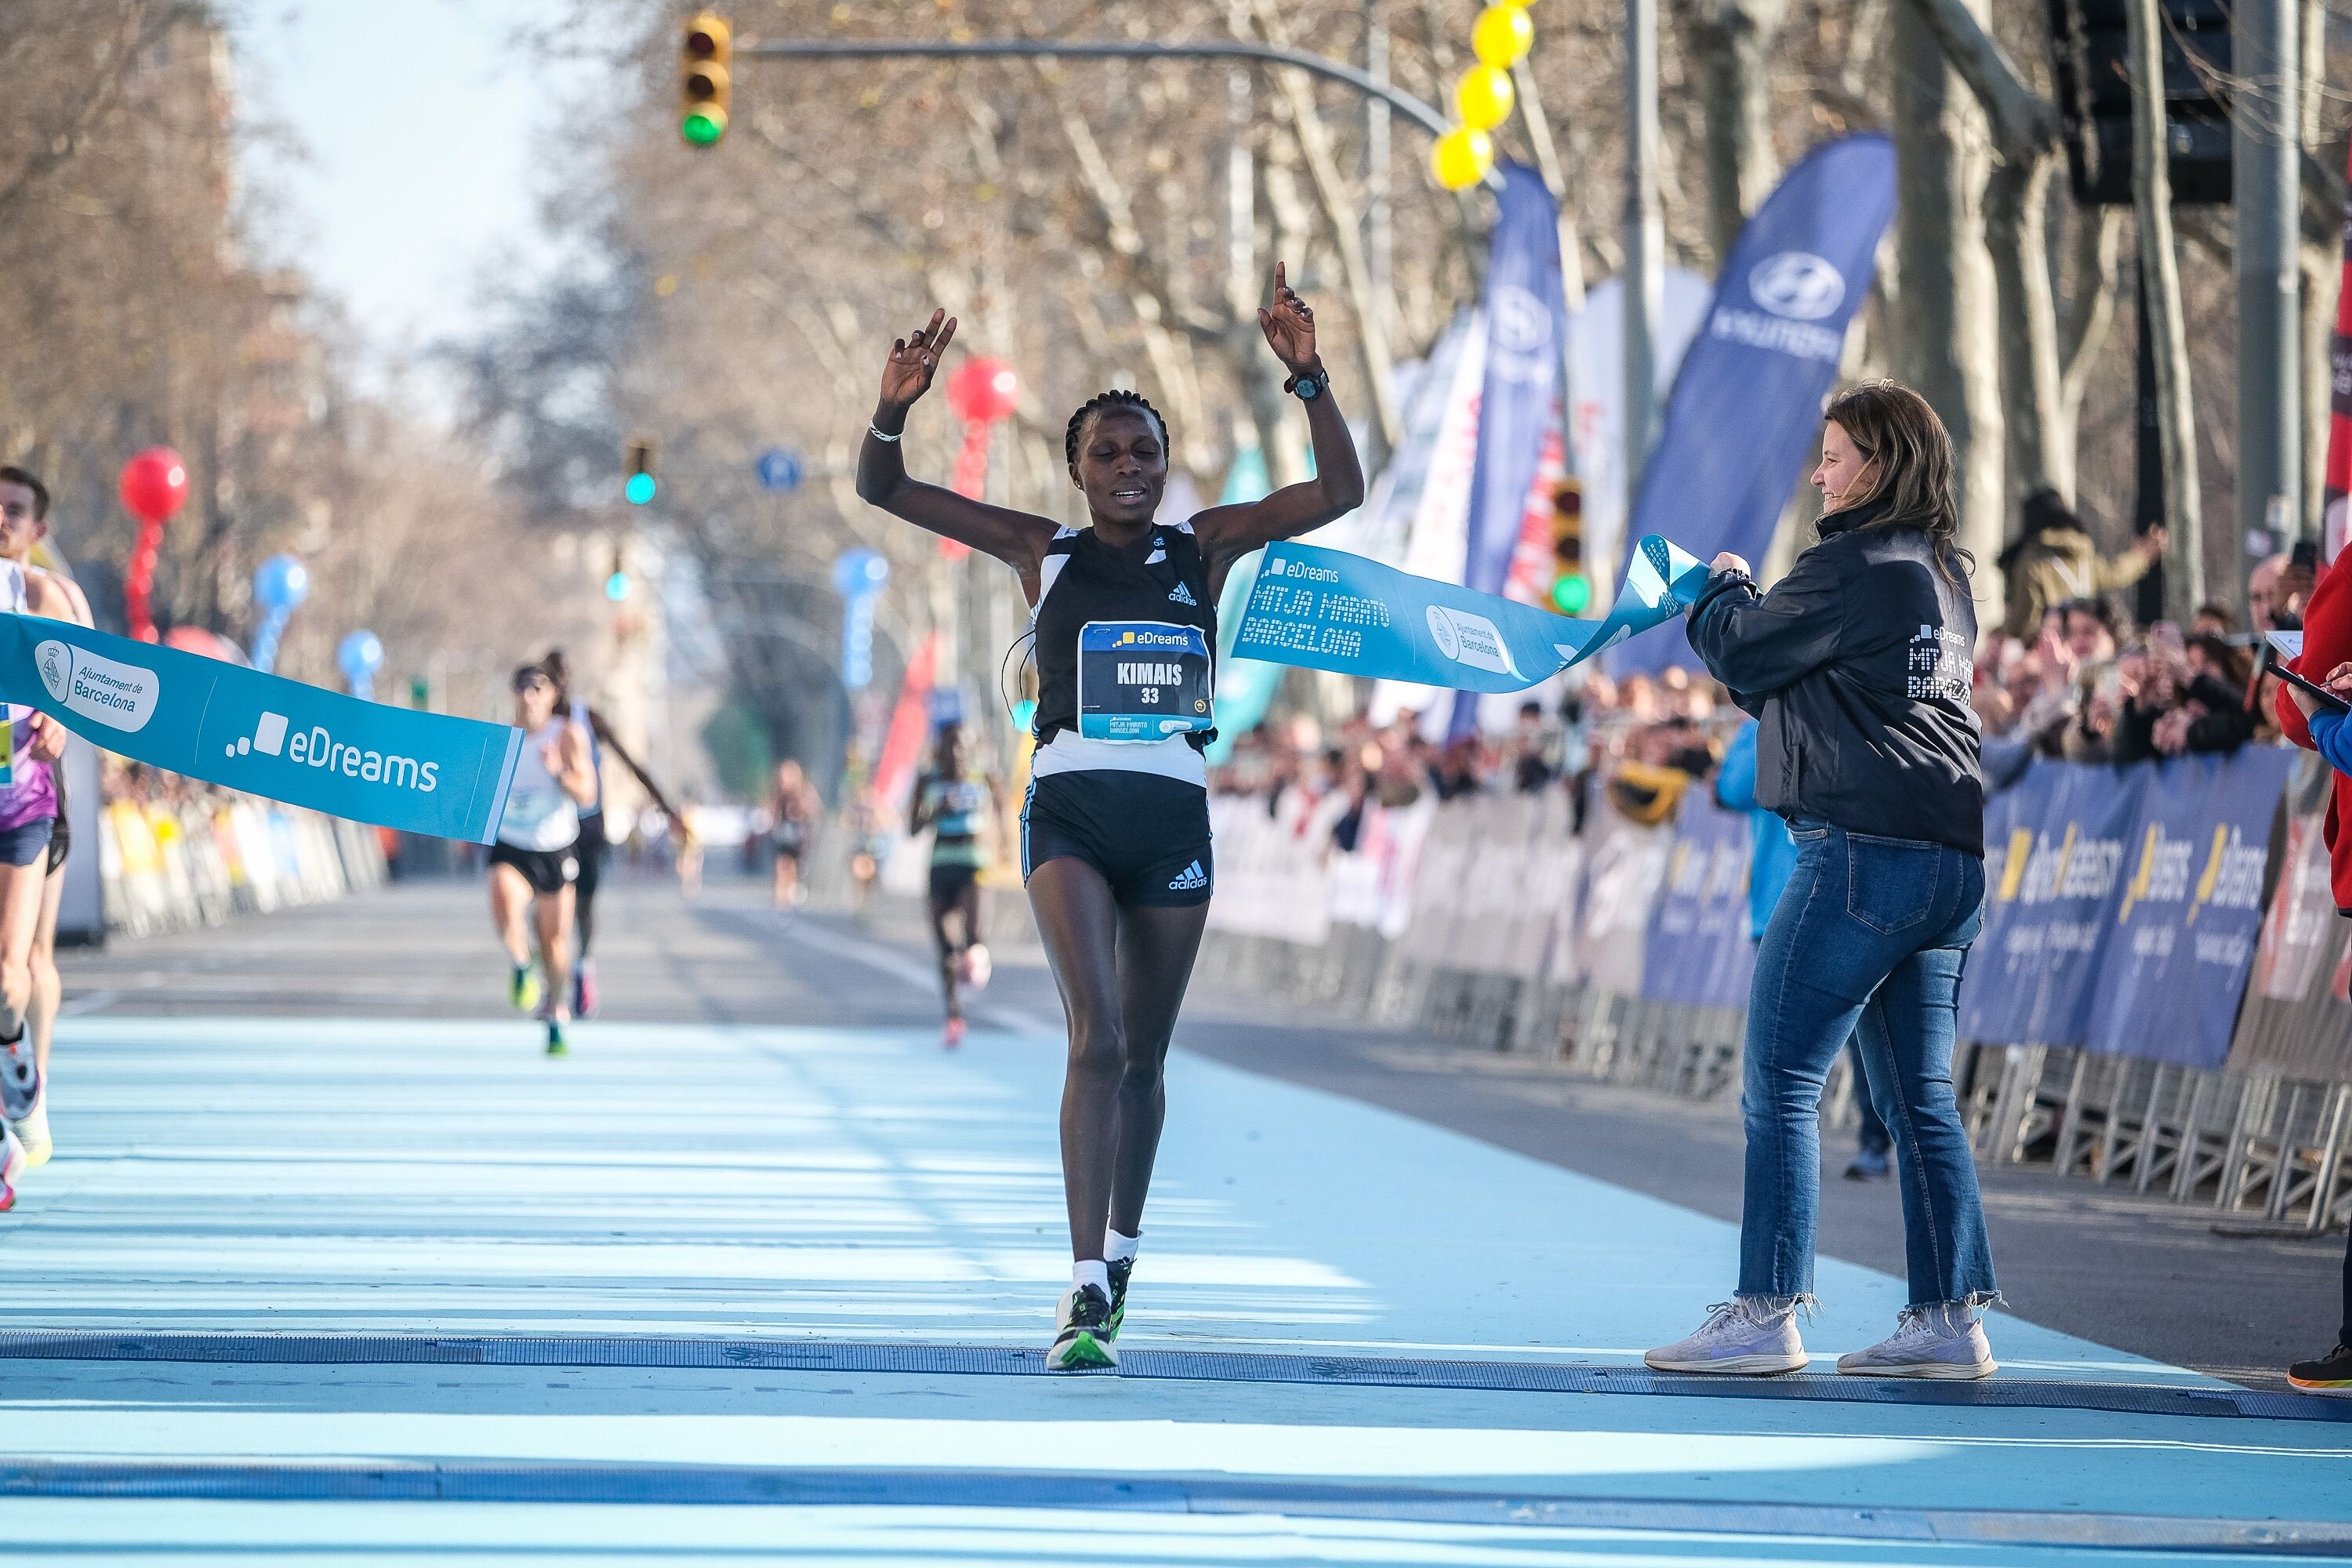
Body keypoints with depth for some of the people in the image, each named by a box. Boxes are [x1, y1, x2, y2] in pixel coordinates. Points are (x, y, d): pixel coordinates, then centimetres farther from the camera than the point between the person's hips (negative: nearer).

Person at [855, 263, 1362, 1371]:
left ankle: (1120, 1251, 33)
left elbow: (1340, 492, 0)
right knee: (1097, 1037, -18)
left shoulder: (1206, 547, 9)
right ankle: (1086, 1289, -22)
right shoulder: (1043, 552, 7)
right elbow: (882, 490, 4)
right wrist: (894, 409, -15)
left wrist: (1308, 381, -13)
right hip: (1070, 811, -2)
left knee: (1144, 1056, 11)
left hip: (1174, 819, 2)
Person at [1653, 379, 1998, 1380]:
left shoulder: (1853, 566, -11)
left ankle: (1766, 1314, -5)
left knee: (1781, 1083, -4)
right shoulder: (1943, 573, 18)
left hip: (1862, 851, -9)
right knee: (1919, 1099, 10)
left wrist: (1723, 591, 17)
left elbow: (1744, 654, -3)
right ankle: (1950, 1318, 8)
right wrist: (1734, 606, 14)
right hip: (1950, 861, 9)